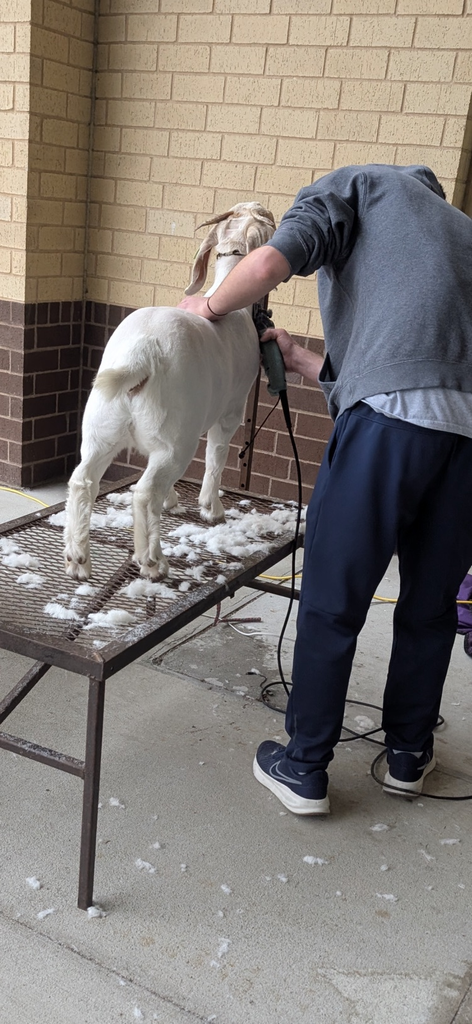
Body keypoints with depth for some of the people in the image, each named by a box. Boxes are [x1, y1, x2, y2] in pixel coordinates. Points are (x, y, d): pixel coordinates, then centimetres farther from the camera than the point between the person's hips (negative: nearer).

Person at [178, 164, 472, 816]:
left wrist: (209, 307, 16)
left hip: (391, 414, -6)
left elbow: (271, 263, -3)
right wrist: (301, 362, 39)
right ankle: (409, 755, 36)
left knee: (332, 605, 7)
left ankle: (304, 771, 20)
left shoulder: (355, 183, 19)